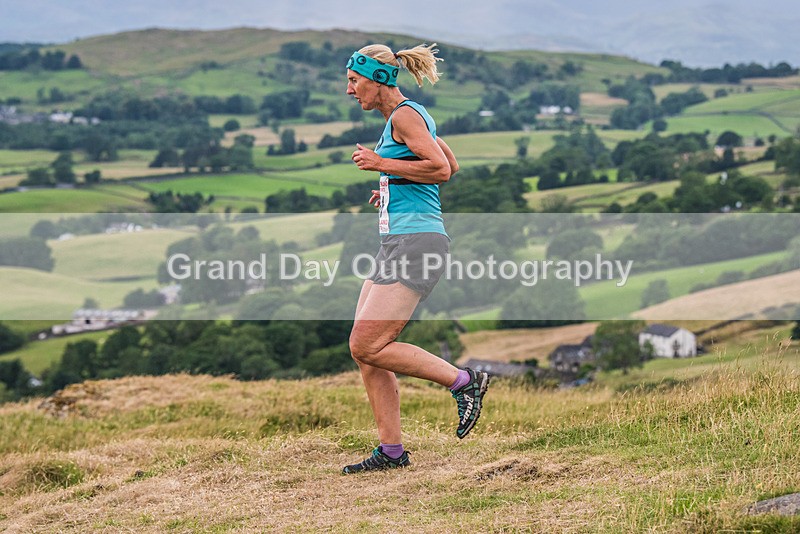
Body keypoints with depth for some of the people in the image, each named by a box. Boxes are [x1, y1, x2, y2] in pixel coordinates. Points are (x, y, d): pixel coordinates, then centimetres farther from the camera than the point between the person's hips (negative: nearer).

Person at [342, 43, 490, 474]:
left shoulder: (405, 115, -9)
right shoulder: (406, 116, 20)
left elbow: (441, 168, -21)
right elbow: (451, 165, 31)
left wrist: (382, 164, -16)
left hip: (416, 242, -10)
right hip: (397, 244, 10)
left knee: (368, 346, -14)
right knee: (362, 350, 5)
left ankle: (463, 381, -3)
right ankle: (391, 451, 8)